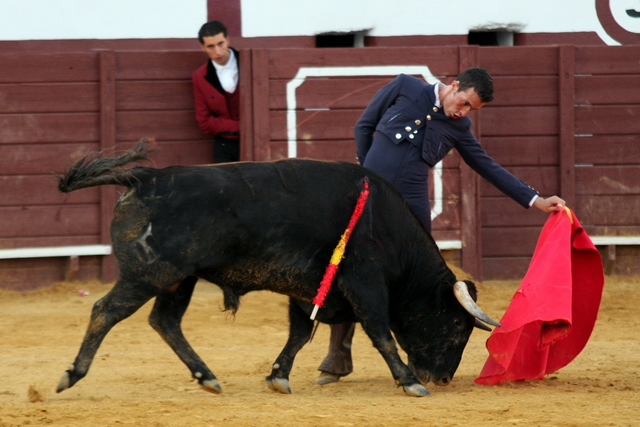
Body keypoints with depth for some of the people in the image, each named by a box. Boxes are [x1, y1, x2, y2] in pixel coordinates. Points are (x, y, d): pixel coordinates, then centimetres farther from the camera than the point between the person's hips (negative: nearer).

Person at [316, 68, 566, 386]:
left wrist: (537, 201, 6)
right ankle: (337, 361, 11)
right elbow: (364, 126, 7)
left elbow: (490, 168, 10)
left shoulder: (458, 128, 4)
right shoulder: (404, 88, -1)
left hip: (412, 207, 2)